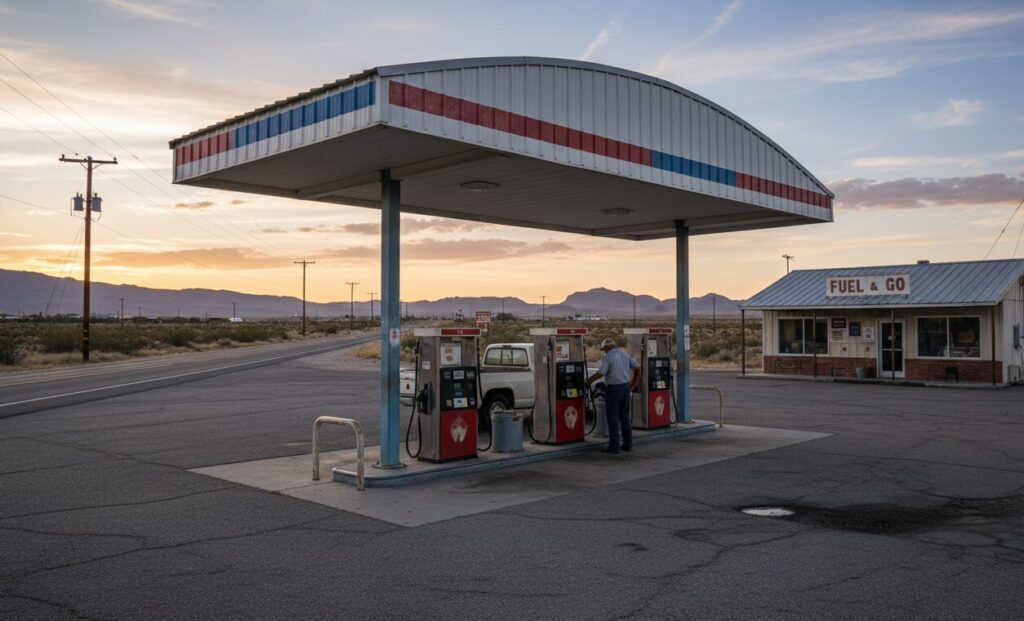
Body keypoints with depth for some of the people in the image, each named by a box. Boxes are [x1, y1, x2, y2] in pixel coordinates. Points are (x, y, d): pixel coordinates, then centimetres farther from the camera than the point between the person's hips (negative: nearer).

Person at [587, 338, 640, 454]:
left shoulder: (607, 357, -11)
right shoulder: (625, 354, 10)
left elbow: (601, 373, -19)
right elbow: (637, 367, 13)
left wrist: (589, 380, -6)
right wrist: (635, 381, 25)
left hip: (613, 388, -7)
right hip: (625, 387, 7)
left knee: (613, 416, -2)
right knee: (625, 415, 13)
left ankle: (614, 445, -3)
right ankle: (627, 444, 16)